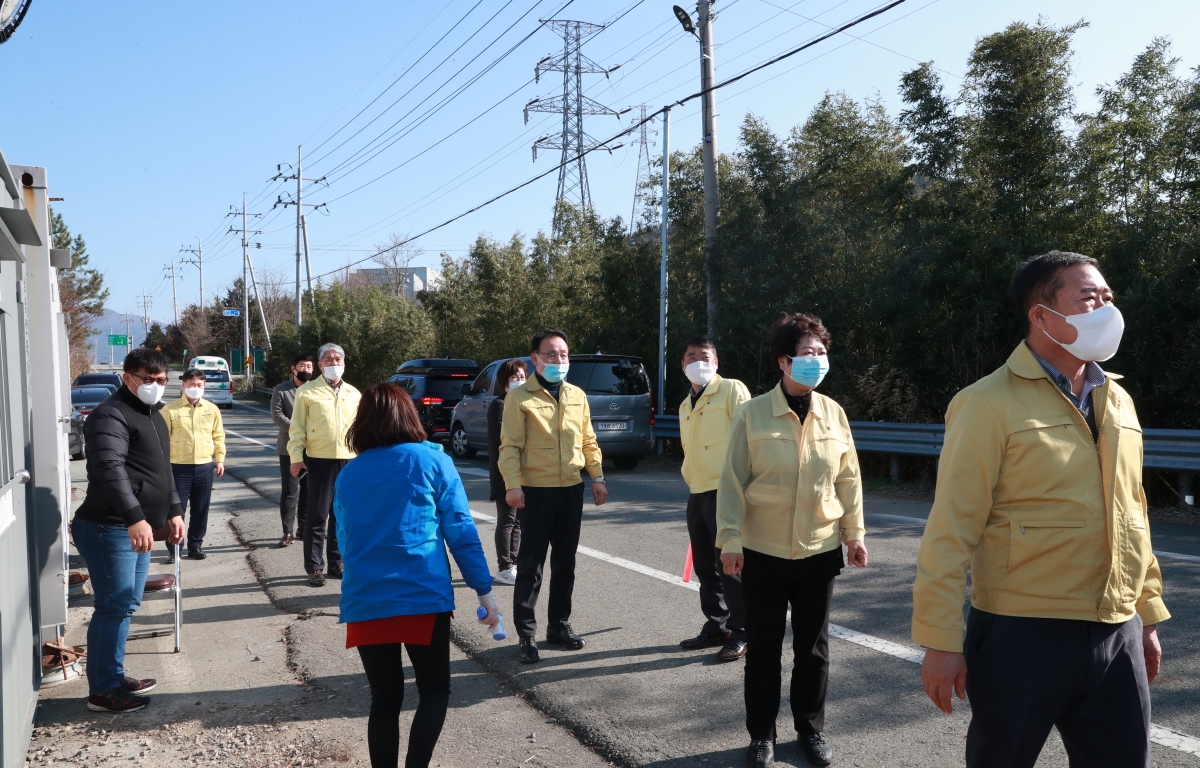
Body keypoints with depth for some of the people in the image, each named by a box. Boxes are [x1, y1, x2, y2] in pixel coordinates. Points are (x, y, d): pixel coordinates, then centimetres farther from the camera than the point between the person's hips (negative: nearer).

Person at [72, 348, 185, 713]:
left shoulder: (153, 415, 18)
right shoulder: (111, 415, -14)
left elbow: (162, 468, 27)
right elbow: (109, 470, -27)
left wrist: (172, 511, 20)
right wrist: (135, 518, -35)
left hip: (138, 529, 10)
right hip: (108, 529, -10)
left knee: (126, 605, 15)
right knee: (114, 608, -6)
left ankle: (115, 678, 26)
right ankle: (103, 691, 4)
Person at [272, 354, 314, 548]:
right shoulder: (281, 390, 2)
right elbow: (277, 415, -7)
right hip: (290, 448, -3)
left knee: (308, 491, 8)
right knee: (289, 492, -3)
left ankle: (304, 528, 18)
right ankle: (288, 532, 0)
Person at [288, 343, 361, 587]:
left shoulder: (353, 394, 13)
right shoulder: (307, 392, 0)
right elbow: (297, 428, -2)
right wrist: (296, 457, -10)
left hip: (348, 460, 4)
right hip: (319, 460, -4)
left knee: (340, 515, 11)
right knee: (317, 516, -1)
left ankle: (336, 563, 21)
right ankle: (314, 567, 6)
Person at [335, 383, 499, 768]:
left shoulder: (348, 474, 10)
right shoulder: (432, 461, 0)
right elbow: (460, 530, -4)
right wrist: (484, 589, 1)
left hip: (364, 602, 3)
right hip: (424, 598, -3)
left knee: (384, 699, 14)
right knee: (435, 692, 12)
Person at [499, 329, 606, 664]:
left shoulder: (577, 396, 11)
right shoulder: (520, 397, -5)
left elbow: (588, 440, 15)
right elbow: (510, 445, -11)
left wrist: (598, 477, 8)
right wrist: (513, 484, -21)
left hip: (571, 489, 5)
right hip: (535, 491, -5)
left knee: (565, 562, 13)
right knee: (530, 564, 0)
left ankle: (559, 625, 26)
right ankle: (526, 634, 8)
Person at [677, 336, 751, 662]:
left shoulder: (732, 390, -6)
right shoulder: (685, 405, 17)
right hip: (697, 492, 8)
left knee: (729, 564, -4)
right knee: (705, 565, 13)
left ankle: (741, 633, 6)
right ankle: (716, 626, 26)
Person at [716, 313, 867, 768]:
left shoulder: (833, 414, 1)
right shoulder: (753, 414, -8)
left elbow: (848, 478, 8)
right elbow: (732, 481, -7)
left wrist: (855, 532, 6)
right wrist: (730, 539, -12)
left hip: (820, 552, 3)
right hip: (763, 552, -2)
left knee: (813, 647, 13)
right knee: (763, 647, 8)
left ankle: (811, 729, 31)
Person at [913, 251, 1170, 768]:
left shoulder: (1117, 401, 10)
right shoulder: (990, 404, -12)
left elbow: (1131, 513, 18)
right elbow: (952, 529, -14)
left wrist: (1148, 613, 18)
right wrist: (941, 641, -16)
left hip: (1118, 637, 6)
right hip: (1022, 638, -6)